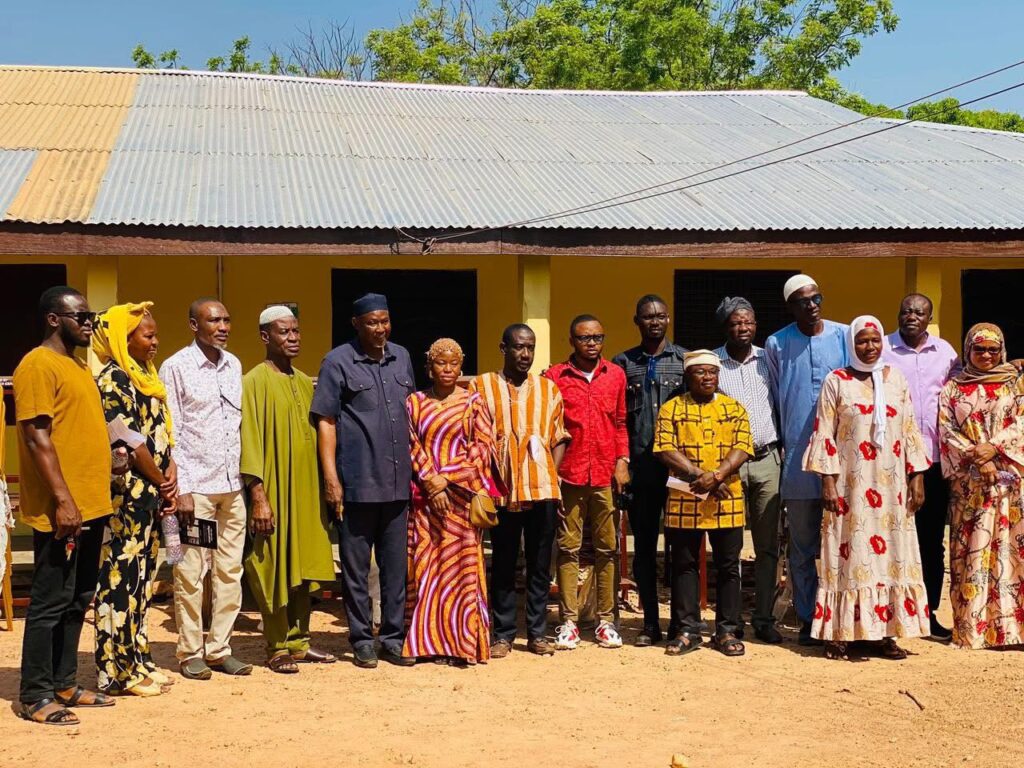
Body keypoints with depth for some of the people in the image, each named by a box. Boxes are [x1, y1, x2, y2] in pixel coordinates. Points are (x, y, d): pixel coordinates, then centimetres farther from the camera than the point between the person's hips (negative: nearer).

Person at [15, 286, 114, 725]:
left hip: (91, 506, 9)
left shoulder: (76, 364, 17)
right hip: (61, 509, -9)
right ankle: (34, 696, 6)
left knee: (78, 600, 14)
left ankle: (64, 684, 23)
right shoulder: (38, 365, -12)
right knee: (51, 602, -3)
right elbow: (37, 438, -18)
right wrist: (63, 500, -22)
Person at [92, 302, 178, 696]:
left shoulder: (147, 376, 16)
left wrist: (171, 474, -1)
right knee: (121, 577, -4)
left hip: (152, 494, 9)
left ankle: (138, 660, 20)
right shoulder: (113, 380, -11)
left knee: (142, 577, 13)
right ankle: (118, 670, 2)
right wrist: (162, 481, -6)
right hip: (126, 494, -9)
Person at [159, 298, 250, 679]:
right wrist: (180, 490, -12)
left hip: (233, 485, 5)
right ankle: (190, 652, 10)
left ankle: (219, 648, 16)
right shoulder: (176, 367, -5)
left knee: (231, 571, 7)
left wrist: (246, 478, 10)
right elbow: (170, 433, -7)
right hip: (195, 486, -5)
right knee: (190, 574, 0)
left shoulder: (234, 365, 11)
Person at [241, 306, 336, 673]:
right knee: (275, 570, 0)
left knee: (302, 569, 11)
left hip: (306, 491, 7)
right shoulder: (255, 382, -8)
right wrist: (258, 495, -18)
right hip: (273, 491, -6)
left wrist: (322, 487, 12)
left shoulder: (306, 383, 13)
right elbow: (250, 441, -13)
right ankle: (277, 648, 9)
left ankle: (299, 642, 21)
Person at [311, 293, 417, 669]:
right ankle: (362, 640, 15)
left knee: (396, 566, 10)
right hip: (357, 483, -4)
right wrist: (331, 478, -12)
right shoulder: (338, 362, -4)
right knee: (356, 568, 5)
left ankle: (393, 638, 19)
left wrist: (417, 468, 14)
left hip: (398, 483, 5)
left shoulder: (401, 357, 11)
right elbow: (326, 422, -6)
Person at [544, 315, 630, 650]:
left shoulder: (616, 375, 9)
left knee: (607, 548, 5)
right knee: (568, 547, 2)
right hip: (569, 474, -2)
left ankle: (606, 619, 12)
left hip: (607, 475, 2)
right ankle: (569, 621, 6)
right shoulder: (554, 377, 2)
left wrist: (622, 461, 2)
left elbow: (620, 423, 13)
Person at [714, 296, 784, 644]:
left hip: (767, 461, 2)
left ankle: (764, 619, 12)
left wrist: (781, 448, 6)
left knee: (768, 545, 5)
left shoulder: (767, 359, 7)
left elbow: (780, 404, 13)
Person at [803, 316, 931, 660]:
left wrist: (917, 478, 5)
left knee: (891, 554, 4)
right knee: (849, 555, -2)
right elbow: (824, 435, -4)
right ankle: (838, 633, 3)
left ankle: (885, 631, 11)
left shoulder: (896, 379, 9)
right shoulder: (836, 382, -1)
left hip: (891, 486, 4)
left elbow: (910, 431, 10)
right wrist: (828, 482, -10)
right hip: (850, 486, -3)